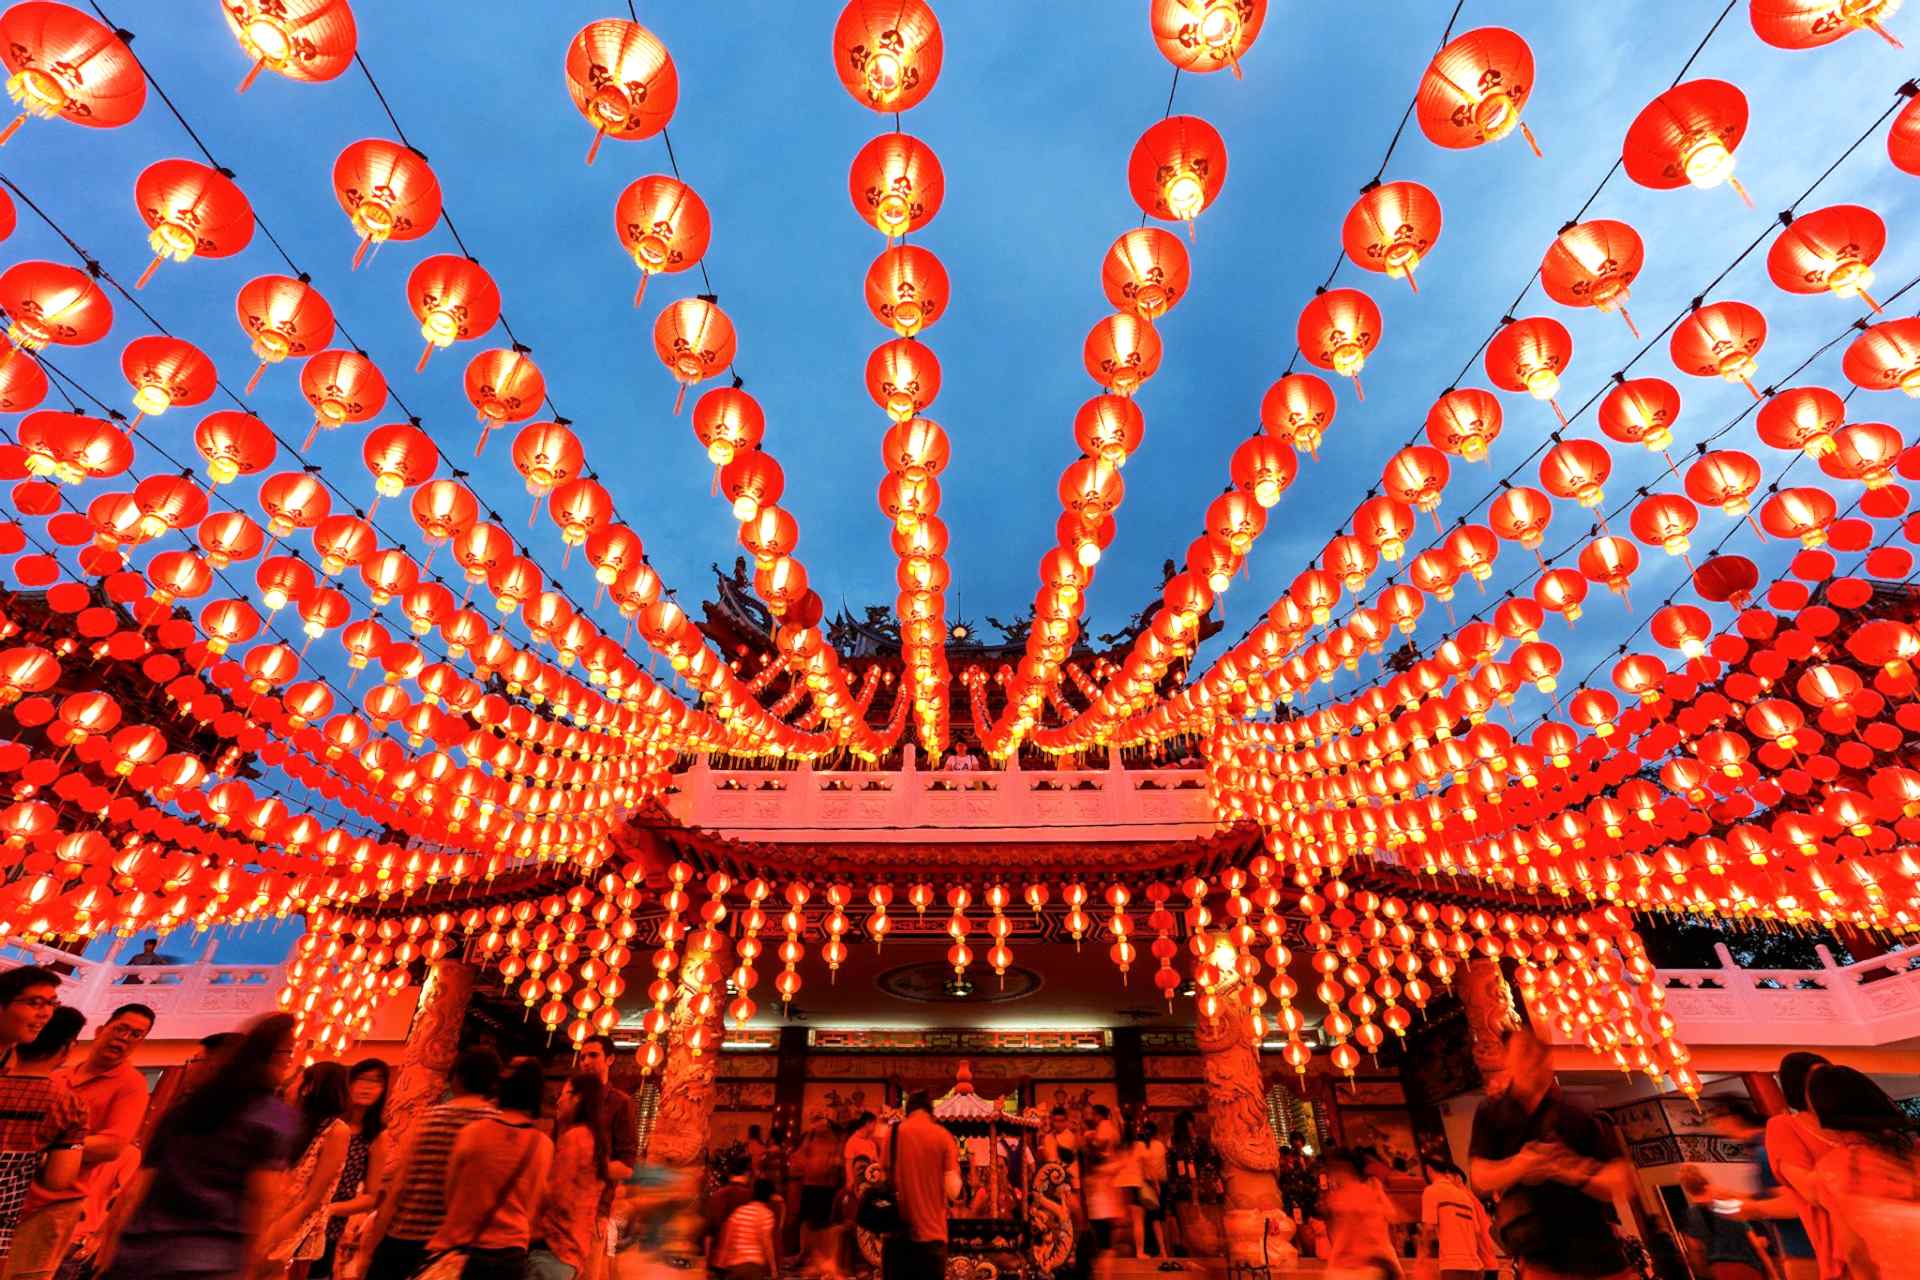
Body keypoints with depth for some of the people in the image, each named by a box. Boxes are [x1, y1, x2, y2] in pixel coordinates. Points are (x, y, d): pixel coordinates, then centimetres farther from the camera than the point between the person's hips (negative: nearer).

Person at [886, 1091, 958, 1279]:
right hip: (932, 1234, -1)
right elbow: (953, 1192, -9)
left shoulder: (894, 1132, -1)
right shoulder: (944, 1137, -4)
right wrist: (956, 1169, 11)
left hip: (898, 1233, 1)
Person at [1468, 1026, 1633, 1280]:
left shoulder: (1576, 1114, 7)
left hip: (1593, 1237, 2)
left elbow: (1617, 1183, 2)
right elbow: (1481, 1178, -2)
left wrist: (1580, 1178, -20)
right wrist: (1518, 1167, -23)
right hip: (1536, 1240, -1)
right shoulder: (1492, 1113, 6)